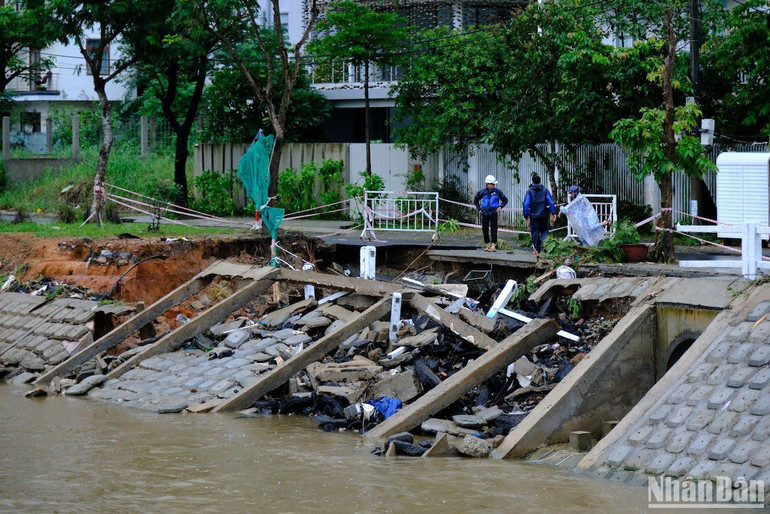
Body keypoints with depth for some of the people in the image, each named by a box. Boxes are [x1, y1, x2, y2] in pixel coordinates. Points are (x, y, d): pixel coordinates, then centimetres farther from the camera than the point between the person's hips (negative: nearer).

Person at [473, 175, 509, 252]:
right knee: (485, 229, 5)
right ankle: (487, 245, 17)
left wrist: (500, 207, -2)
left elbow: (505, 200, 11)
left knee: (493, 229, -6)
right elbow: (475, 200, 19)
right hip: (485, 213, 2)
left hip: (493, 213, -2)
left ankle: (493, 246, -6)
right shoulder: (482, 192, 4)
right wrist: (479, 209, 10)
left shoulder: (497, 192, 0)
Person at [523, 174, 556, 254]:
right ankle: (544, 242, -14)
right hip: (543, 215, 2)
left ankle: (537, 249, 5)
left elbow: (526, 204, -5)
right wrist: (553, 213, 3)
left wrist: (526, 216, 0)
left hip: (533, 215, -2)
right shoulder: (545, 190, 3)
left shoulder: (529, 191, -2)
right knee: (544, 230, 13)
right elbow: (551, 202, 0)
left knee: (535, 232, 4)